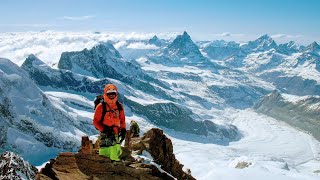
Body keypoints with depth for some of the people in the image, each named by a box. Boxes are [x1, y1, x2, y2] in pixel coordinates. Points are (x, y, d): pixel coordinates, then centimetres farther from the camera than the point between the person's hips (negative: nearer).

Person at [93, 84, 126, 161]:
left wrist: (123, 130, 3)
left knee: (116, 152, 14)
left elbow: (122, 119, 13)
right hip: (105, 133, -5)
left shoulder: (119, 106, 3)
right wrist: (104, 130, -17)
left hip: (116, 133, 5)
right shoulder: (101, 107, -12)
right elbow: (95, 121, -7)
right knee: (105, 151, -8)